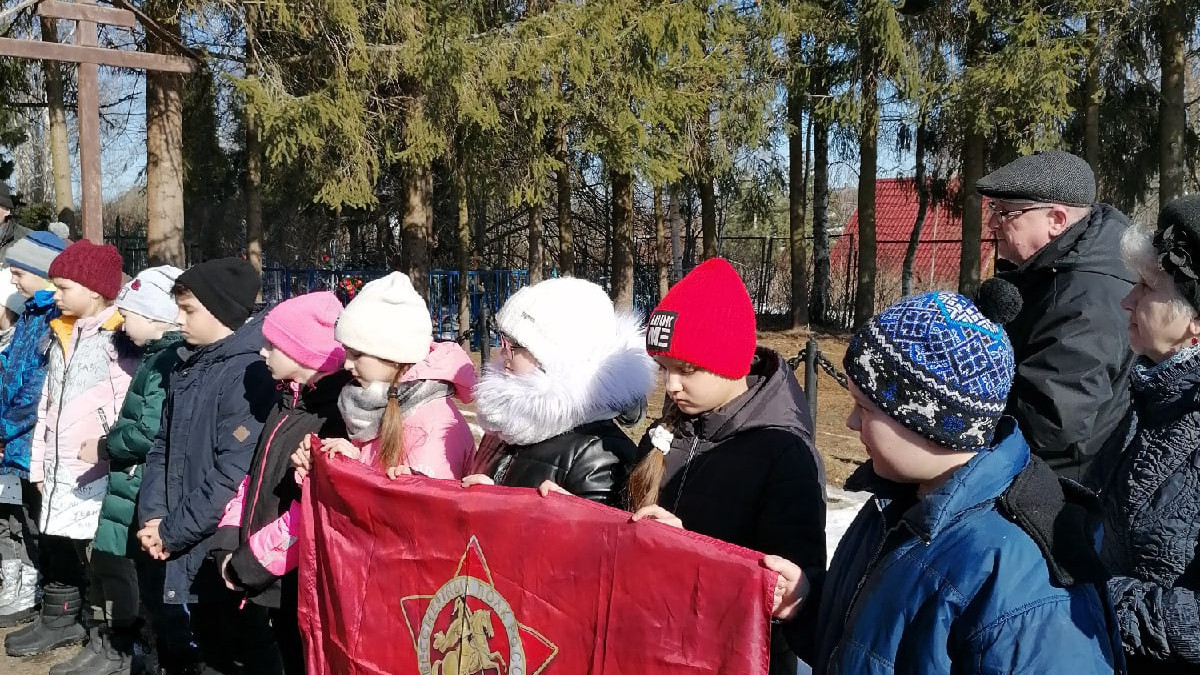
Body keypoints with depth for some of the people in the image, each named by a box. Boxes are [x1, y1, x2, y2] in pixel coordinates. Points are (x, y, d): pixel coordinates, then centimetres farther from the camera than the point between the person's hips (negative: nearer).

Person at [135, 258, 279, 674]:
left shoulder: (249, 372, -18)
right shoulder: (188, 369, 11)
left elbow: (233, 475, -22)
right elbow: (163, 446, 14)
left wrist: (172, 532, -14)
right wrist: (152, 515, -1)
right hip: (191, 549, 8)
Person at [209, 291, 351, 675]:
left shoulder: (336, 413, -20)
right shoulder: (289, 401, 11)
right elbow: (258, 476, 15)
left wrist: (252, 562, -16)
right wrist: (229, 540, 2)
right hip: (277, 581, 9)